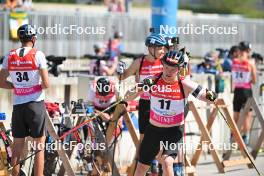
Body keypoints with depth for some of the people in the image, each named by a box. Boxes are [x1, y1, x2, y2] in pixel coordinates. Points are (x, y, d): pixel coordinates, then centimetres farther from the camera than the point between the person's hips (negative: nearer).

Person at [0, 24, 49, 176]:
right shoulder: (38, 55, -9)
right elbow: (46, 84, -12)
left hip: (18, 105, 4)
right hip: (35, 103, -4)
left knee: (17, 145, 11)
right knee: (40, 145, 3)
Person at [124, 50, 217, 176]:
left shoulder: (185, 85, -14)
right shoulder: (153, 81, -10)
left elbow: (207, 97, -11)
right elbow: (128, 97, -9)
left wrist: (210, 97, -35)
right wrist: (139, 89, -29)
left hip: (174, 131, -3)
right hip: (153, 129, 3)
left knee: (167, 162, -25)